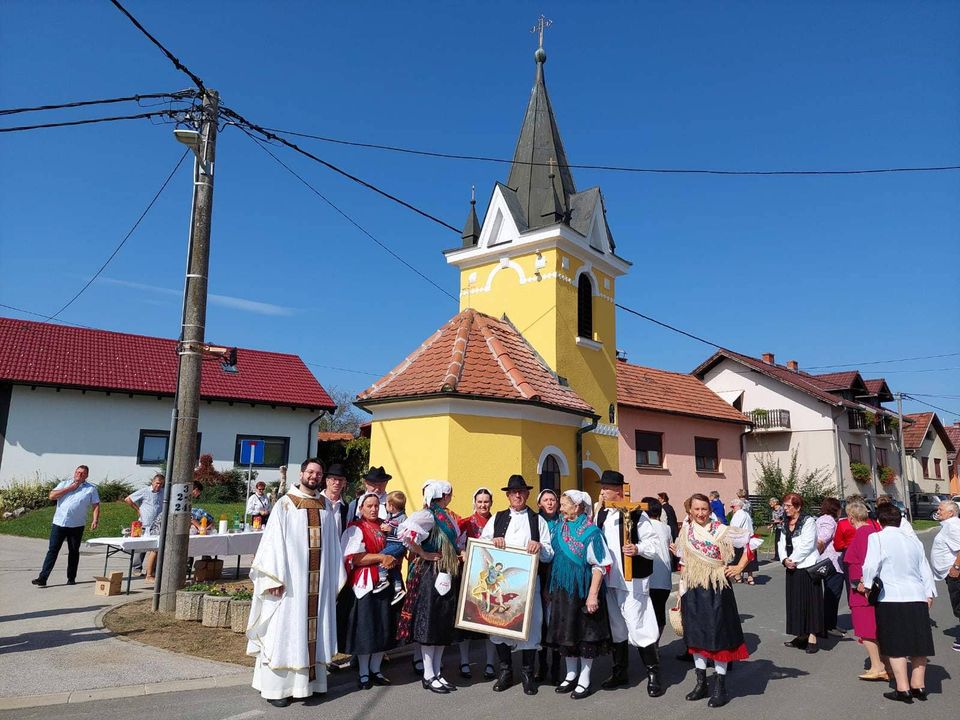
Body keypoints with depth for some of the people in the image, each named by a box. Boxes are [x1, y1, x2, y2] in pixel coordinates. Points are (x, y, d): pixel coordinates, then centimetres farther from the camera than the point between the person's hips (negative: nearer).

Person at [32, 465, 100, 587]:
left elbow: (96, 505, 2)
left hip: (76, 526, -1)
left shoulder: (91, 489, 6)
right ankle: (42, 578, 2)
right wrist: (69, 488, -8)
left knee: (74, 552, 8)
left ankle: (71, 578, 18)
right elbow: (52, 496, -3)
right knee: (52, 550, -1)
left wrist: (95, 520, -11)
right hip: (59, 523, 1)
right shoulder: (64, 484, 11)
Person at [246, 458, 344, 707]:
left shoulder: (325, 506, 9)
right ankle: (276, 685, 11)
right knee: (284, 630, 2)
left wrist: (337, 577, 7)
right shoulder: (285, 504, -3)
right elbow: (273, 541, -8)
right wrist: (276, 578, -15)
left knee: (313, 628, 9)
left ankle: (310, 679, 20)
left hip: (319, 580, 4)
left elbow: (333, 542, 10)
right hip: (290, 578, -4)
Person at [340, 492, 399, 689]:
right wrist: (381, 557, -19)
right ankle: (363, 673, 15)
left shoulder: (384, 527, 14)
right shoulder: (355, 529, -5)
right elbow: (355, 558, -16)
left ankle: (375, 669, 22)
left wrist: (393, 559, 2)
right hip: (364, 584, -6)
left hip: (384, 582, 6)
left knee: (384, 628, 8)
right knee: (365, 629, 0)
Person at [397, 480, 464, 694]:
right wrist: (423, 554, -18)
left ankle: (437, 672, 23)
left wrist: (460, 554, 6)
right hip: (430, 573, -8)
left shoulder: (448, 517, 12)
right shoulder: (428, 515, -14)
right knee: (430, 623, 1)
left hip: (448, 575, 8)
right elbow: (407, 533, -30)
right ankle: (428, 676, 12)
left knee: (445, 624, 12)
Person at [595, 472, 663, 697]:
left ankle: (653, 674, 10)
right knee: (616, 626, 15)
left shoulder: (636, 514, -11)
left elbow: (653, 543, -11)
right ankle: (619, 672, 28)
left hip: (632, 581, -7)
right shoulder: (601, 515, 9)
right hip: (609, 580, 7)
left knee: (637, 626, -6)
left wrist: (638, 549, -28)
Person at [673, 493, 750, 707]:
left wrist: (739, 567, -9)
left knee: (718, 636, 3)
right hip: (693, 590, 4)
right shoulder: (685, 533, 3)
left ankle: (720, 687, 16)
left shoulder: (720, 530, -10)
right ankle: (701, 683, 26)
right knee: (696, 635, 12)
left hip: (716, 589, -4)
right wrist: (682, 593, 11)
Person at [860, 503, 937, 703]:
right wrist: (929, 594, 20)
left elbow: (871, 564, -16)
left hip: (891, 599, -5)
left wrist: (866, 583, -2)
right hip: (918, 598, 6)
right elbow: (925, 570, 13)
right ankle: (918, 685, 23)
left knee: (895, 646, 3)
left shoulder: (877, 538, -7)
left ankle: (903, 689, 5)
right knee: (918, 643, 16)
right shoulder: (913, 541, 11)